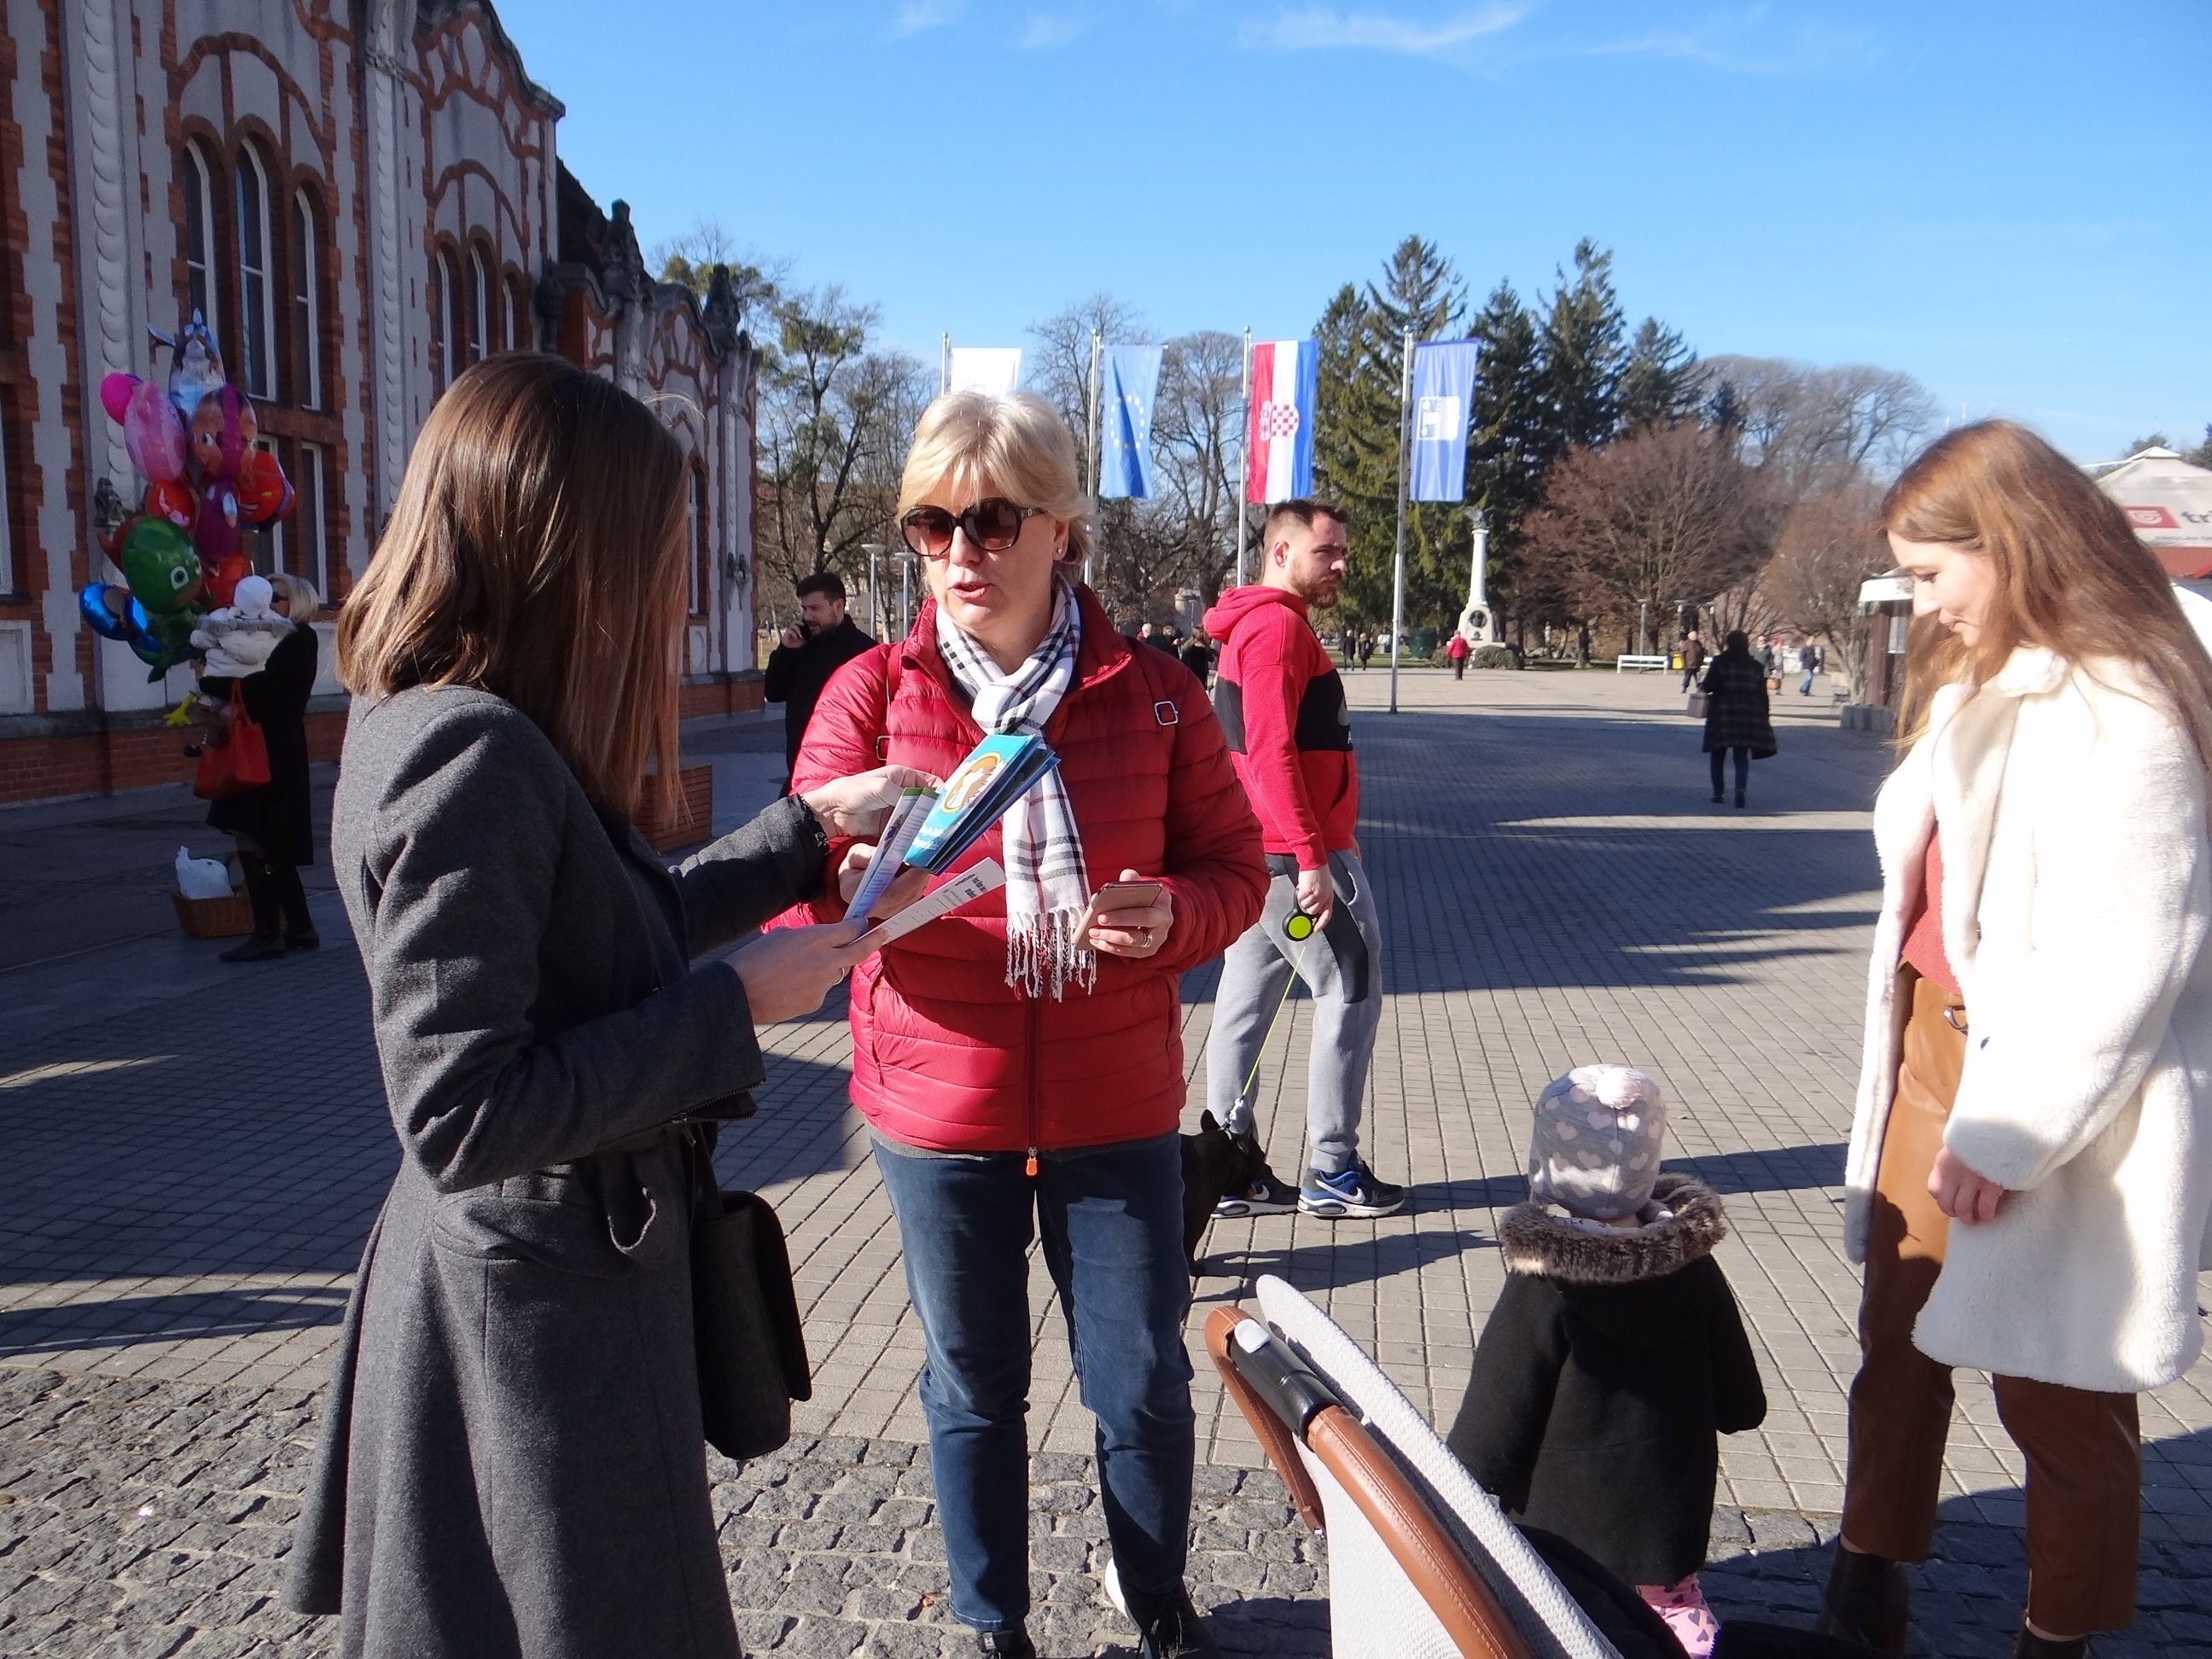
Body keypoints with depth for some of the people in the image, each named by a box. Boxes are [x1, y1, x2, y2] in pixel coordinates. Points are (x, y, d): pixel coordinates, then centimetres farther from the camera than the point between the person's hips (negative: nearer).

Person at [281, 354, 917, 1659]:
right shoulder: (470, 757, -26)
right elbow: (461, 1120, -28)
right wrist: (734, 1004, -22)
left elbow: (624, 929, 15)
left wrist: (812, 826, 16)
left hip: (551, 1267, 9)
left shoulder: (439, 725, 3)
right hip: (544, 1305, -9)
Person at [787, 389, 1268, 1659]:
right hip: (939, 1111, 0)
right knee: (974, 1386, 15)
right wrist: (853, 881, -28)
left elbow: (1235, 867, 3)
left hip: (1117, 1110, 1)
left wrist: (1173, 914, -19)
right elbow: (796, 894, -5)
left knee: (1145, 1384, 13)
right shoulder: (872, 693, -4)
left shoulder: (1153, 693, -3)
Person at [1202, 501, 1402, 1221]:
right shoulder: (1278, 624, -13)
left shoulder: (1259, 624, 20)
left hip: (1263, 856, 10)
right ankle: (1332, 1171, 7)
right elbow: (1271, 751, -22)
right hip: (1297, 855, -10)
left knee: (1245, 1003, 9)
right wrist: (1312, 857, -23)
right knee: (1351, 993, -1)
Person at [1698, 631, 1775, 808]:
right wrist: (1764, 717, 12)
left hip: (1722, 713, -2)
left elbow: (1707, 686, -10)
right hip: (1748, 715, 2)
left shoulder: (1719, 662, -4)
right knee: (1742, 757, 5)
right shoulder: (1755, 665, 5)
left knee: (1718, 755, 11)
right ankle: (1740, 789, -16)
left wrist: (1700, 685, 13)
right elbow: (1762, 694, 6)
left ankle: (1718, 793, 13)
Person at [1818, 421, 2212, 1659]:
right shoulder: (1981, 682, 11)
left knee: (2055, 1393, 7)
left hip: (2052, 1098, -8)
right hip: (1937, 1050, 9)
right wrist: (1925, 1064, 10)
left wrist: (2007, 1132, -20)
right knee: (1900, 1339, 17)